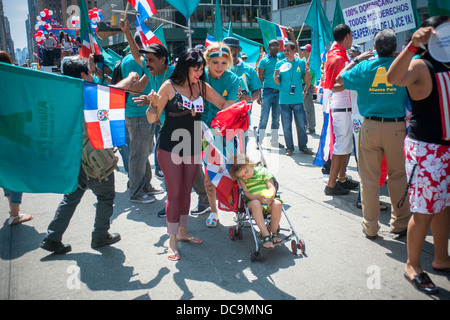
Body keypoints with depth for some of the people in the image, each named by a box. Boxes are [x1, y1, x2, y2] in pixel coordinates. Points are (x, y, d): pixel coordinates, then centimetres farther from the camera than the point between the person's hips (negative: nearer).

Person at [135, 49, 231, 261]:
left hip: (193, 147, 5)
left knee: (186, 191, 14)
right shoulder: (169, 86, -9)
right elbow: (152, 119, -8)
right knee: (174, 193, -2)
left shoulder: (202, 86, 3)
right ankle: (172, 241, 10)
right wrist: (153, 104, -29)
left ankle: (182, 231, 31)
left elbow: (223, 104, 11)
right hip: (170, 147, -5)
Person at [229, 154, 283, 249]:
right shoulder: (241, 178, 8)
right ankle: (265, 235, -36)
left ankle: (274, 232, -13)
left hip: (269, 201, 1)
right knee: (255, 204, -38)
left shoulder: (262, 170, 7)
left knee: (277, 203, -33)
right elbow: (246, 192, -4)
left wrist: (270, 196, -22)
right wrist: (257, 197, -25)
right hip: (253, 201, -1)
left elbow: (271, 187, 1)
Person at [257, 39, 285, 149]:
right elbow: (260, 79, -1)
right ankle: (259, 141, 4)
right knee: (264, 118, -3)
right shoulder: (264, 60, 1)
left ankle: (274, 140, 18)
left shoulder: (281, 57, 11)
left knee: (276, 118, 9)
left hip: (279, 92, 4)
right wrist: (258, 95, -7)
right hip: (267, 91, -4)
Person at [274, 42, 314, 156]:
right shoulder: (280, 64, 5)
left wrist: (304, 91, -3)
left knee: (301, 124, 3)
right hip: (284, 99, 0)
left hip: (298, 99, 0)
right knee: (286, 125, 4)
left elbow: (307, 80, 11)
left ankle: (303, 146, 17)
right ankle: (289, 147, 15)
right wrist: (276, 75, -16)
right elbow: (277, 82, 4)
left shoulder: (301, 63, 4)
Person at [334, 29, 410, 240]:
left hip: (370, 127, 0)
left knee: (369, 178, 8)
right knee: (398, 176, 12)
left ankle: (370, 227, 17)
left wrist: (355, 61, 19)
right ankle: (400, 224, 23)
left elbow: (339, 81, 10)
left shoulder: (364, 67, -2)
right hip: (396, 127, 0)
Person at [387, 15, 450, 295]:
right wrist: (412, 45, -44)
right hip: (426, 148, -7)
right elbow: (394, 78, -34)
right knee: (425, 211, -2)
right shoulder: (420, 66, -12)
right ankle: (413, 265, 15)